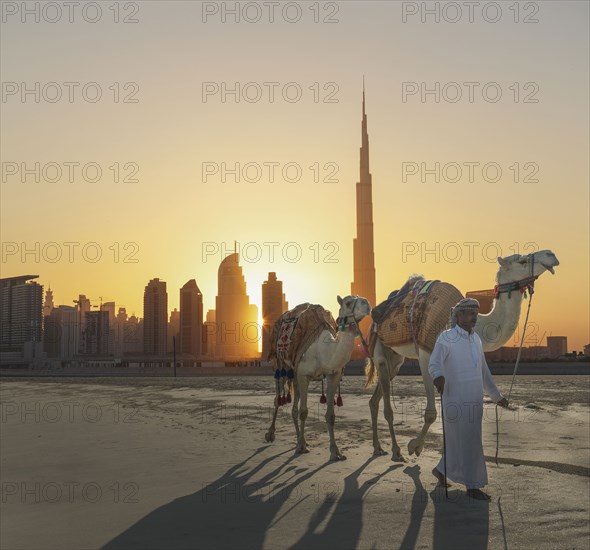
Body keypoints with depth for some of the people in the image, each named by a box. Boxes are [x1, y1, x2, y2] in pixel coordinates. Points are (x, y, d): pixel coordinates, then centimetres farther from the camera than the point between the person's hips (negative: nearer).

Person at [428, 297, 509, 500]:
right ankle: (473, 485, 8)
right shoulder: (446, 338, -9)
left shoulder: (476, 339, 13)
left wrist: (497, 396, 23)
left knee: (458, 441, 15)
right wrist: (438, 376, -45)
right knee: (466, 443, -2)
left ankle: (441, 470, 35)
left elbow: (484, 370, 21)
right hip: (456, 400, -7)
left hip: (475, 401, 7)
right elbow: (434, 363, -22)